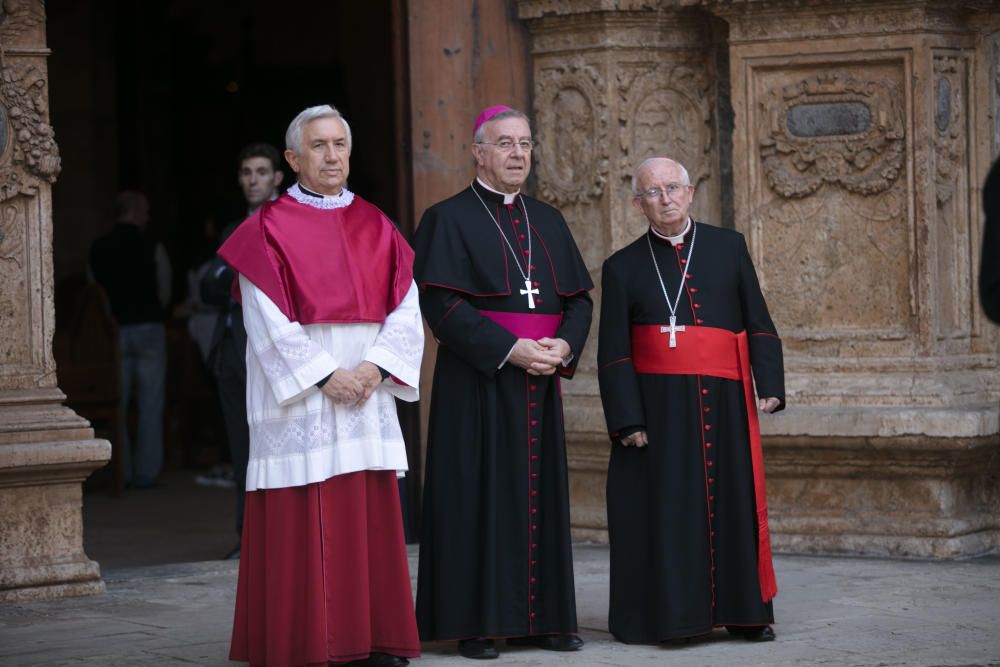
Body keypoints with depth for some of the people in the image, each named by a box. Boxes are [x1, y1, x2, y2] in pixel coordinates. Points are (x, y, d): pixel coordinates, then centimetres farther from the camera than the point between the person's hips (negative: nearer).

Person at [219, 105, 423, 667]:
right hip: (298, 401, -4)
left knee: (371, 519, 4)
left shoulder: (376, 226, 12)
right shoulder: (268, 230, -1)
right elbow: (270, 321, -8)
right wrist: (325, 376, -16)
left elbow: (405, 306, 6)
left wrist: (376, 366, -10)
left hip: (367, 396, 4)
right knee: (301, 525, -4)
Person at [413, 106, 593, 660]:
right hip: (478, 384, -6)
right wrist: (509, 350, -19)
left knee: (540, 495, 7)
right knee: (479, 497, -5)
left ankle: (540, 618, 12)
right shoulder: (448, 219, -3)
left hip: (540, 384, 6)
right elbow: (442, 303, -13)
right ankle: (474, 624, 0)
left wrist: (564, 345, -8)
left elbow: (579, 297, 13)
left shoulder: (548, 221, 15)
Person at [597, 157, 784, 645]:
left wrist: (770, 385, -6)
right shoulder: (623, 267, 4)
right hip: (657, 407, -1)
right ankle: (661, 614, 10)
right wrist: (627, 420, -8)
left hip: (723, 404, 1)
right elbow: (613, 354, 1)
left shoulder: (729, 248, 9)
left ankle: (743, 611, 16)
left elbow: (758, 324, 6)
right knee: (661, 510, 0)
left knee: (732, 505, 6)